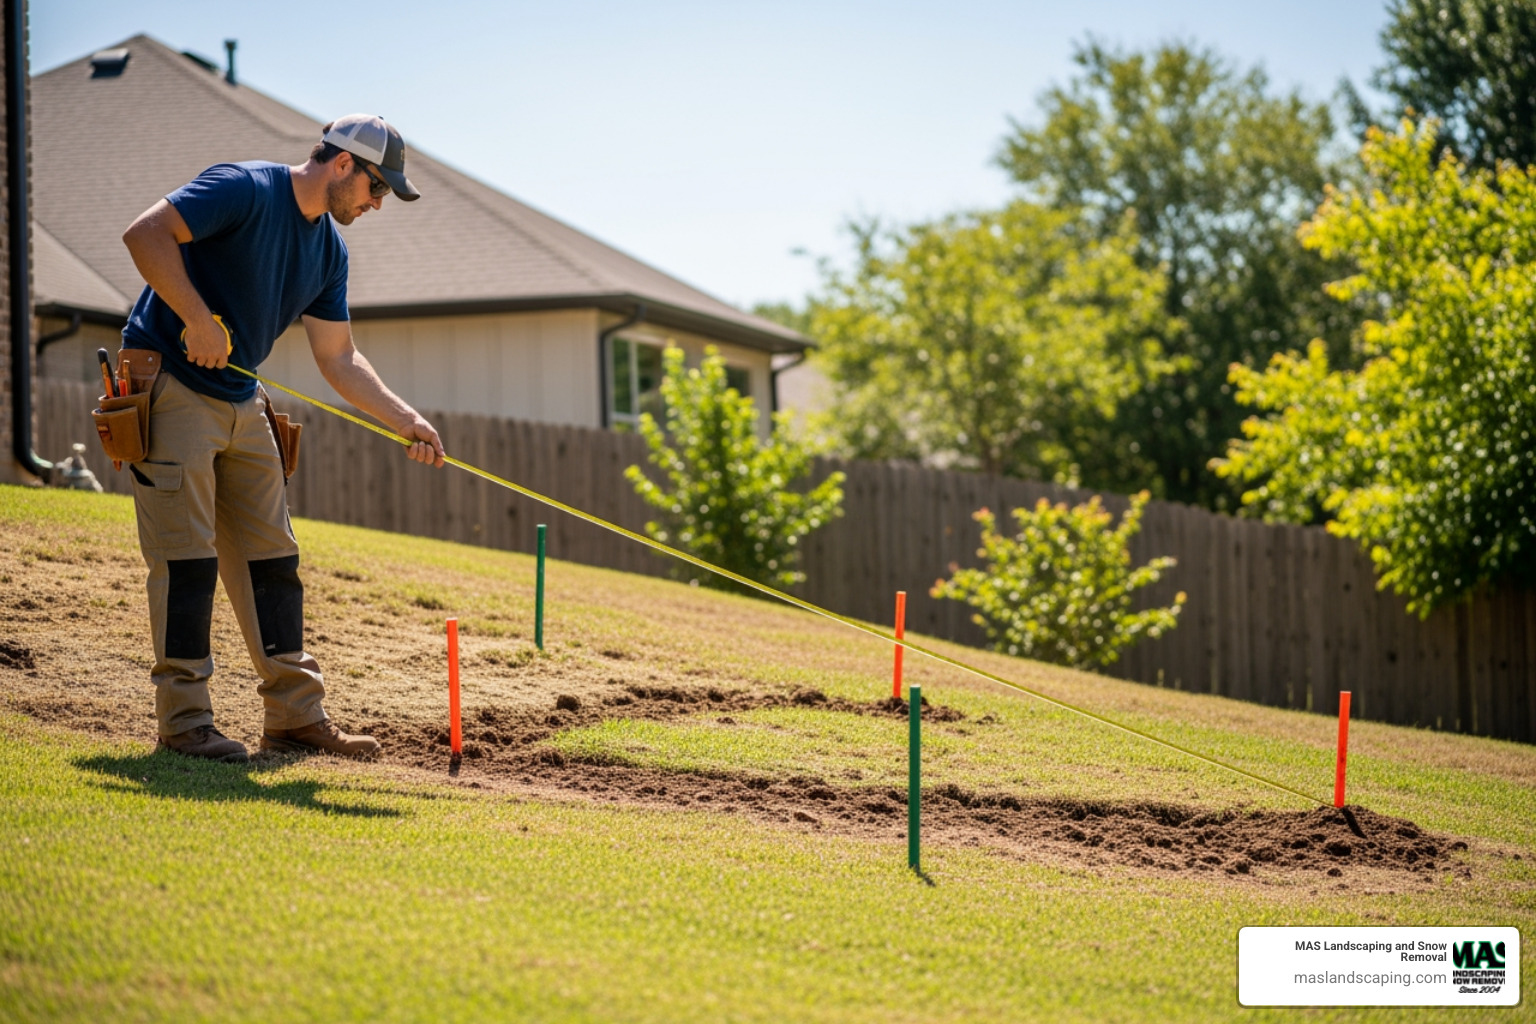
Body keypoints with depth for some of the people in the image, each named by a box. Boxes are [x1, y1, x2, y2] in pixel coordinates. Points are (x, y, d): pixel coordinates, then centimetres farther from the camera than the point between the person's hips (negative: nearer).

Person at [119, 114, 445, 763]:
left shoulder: (329, 248, 9)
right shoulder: (245, 191, -15)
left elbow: (338, 358, 12)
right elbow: (146, 233, -24)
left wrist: (405, 422, 2)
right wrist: (199, 321, -26)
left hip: (241, 402, 8)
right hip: (169, 386, -8)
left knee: (271, 560, 7)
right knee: (188, 558, -9)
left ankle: (296, 715, 12)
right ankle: (183, 720, -3)